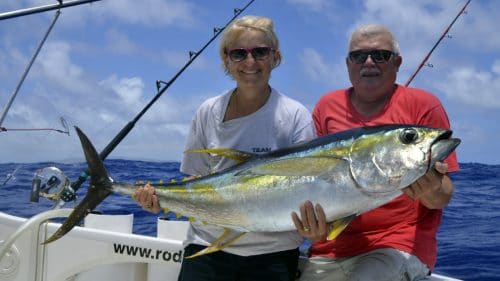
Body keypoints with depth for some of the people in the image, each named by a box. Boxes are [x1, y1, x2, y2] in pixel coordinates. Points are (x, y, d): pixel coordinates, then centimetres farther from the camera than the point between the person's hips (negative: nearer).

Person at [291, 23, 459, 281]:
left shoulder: (423, 105, -1)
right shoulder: (328, 106, 8)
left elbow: (444, 196, -2)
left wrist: (431, 193, -25)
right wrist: (315, 226, -12)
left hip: (399, 243, -4)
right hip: (331, 247, 4)